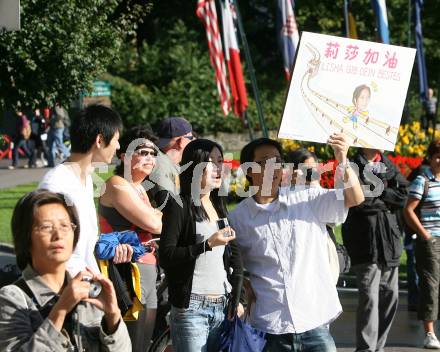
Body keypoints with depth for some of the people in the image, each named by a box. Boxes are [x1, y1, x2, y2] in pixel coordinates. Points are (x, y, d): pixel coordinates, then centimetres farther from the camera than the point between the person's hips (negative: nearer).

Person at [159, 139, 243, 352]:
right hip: (192, 306, -6)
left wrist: (236, 300, 6)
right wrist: (208, 244, -19)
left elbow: (234, 255, 16)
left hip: (221, 306, 6)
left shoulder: (218, 205, 16)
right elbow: (165, 257, -12)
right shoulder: (179, 206, -5)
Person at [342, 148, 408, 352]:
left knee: (390, 296, 9)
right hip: (365, 241, -7)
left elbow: (402, 196, 3)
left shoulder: (388, 165, 14)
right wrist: (383, 200, -7)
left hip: (390, 239, 7)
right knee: (369, 297, -12)